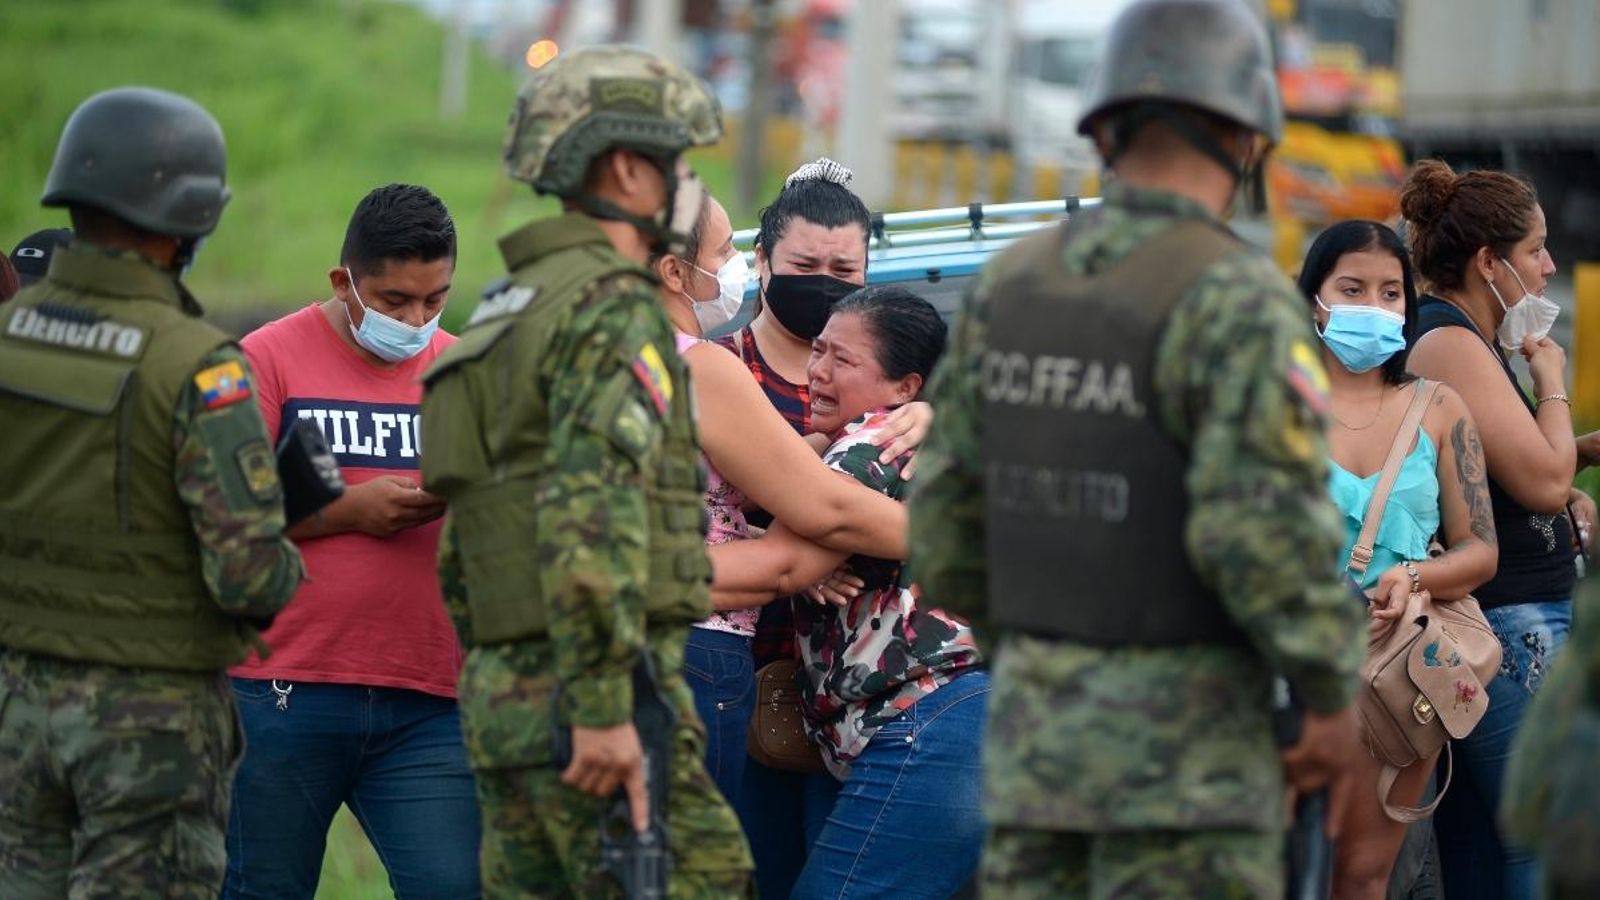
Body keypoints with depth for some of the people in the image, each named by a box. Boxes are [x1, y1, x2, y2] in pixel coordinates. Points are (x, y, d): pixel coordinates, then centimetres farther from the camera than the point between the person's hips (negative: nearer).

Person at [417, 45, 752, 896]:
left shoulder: (503, 319, 21)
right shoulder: (612, 309, -10)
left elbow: (458, 548, 24)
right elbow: (592, 517, -22)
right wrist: (603, 709, -25)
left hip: (503, 694, 9)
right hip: (593, 693, -9)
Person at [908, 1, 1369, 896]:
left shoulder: (1014, 284, 4)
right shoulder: (1239, 300, -17)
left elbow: (952, 512, 8)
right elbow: (1270, 532, -25)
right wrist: (1333, 695, -12)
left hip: (1040, 722, 6)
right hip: (1185, 746, -6)